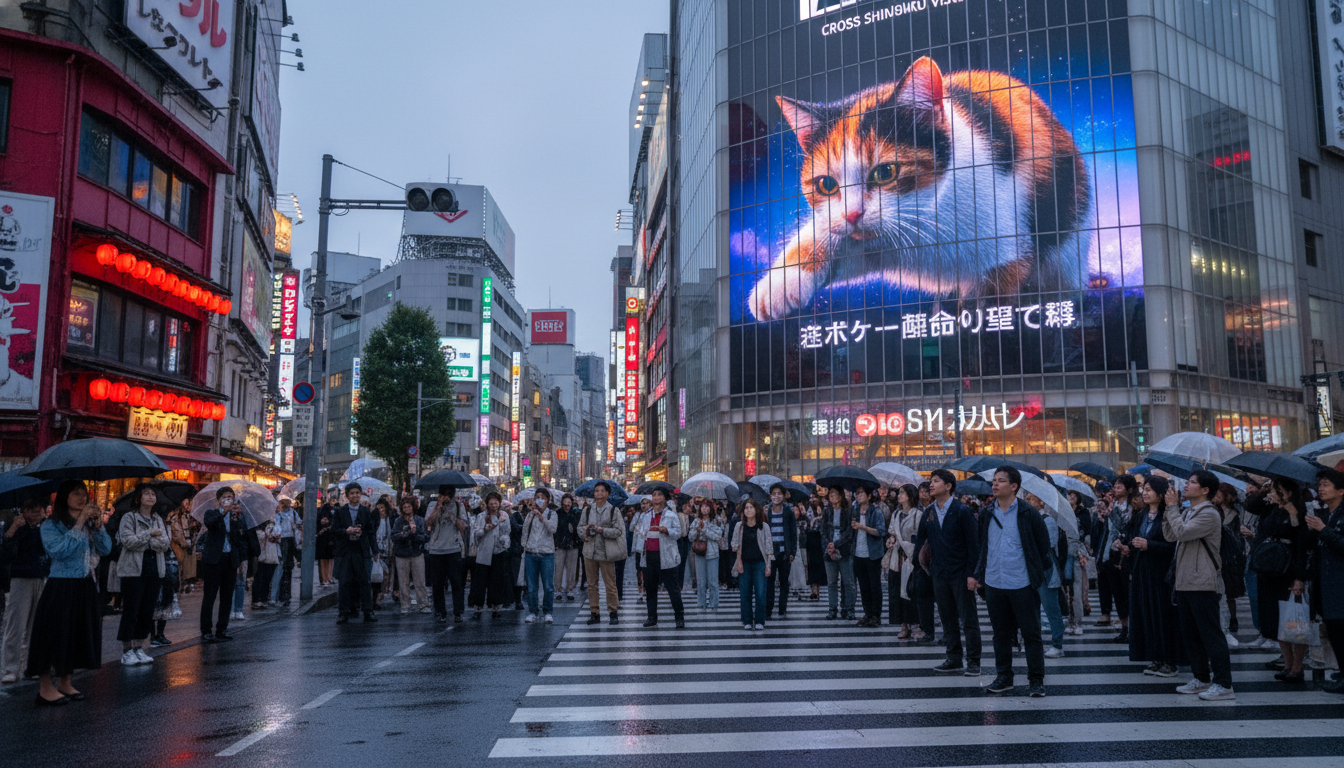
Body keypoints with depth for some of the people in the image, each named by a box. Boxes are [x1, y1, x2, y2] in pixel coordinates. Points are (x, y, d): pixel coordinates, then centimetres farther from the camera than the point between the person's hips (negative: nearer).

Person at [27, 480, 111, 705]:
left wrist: (98, 525, -9)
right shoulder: (51, 525, -6)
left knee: (76, 634, 11)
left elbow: (106, 550, 2)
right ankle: (45, 689, 7)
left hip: (85, 587, 6)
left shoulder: (89, 523, 9)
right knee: (54, 634, -3)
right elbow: (59, 550, -21)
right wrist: (79, 524, -19)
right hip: (60, 587, -6)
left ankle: (65, 683, 23)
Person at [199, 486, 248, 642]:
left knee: (227, 597, 7)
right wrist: (223, 512, -35)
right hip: (214, 559, -4)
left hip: (230, 560, 4)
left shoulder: (236, 516, 11)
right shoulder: (211, 513, 2)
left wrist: (243, 558, 2)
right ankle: (206, 631, 5)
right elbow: (209, 523, -22)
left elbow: (242, 538, 10)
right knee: (209, 596, -2)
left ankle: (222, 629, 15)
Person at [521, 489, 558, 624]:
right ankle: (532, 612, 13)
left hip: (547, 553, -2)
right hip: (531, 553, 2)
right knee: (531, 586, 4)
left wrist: (541, 516, -20)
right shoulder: (530, 514, 11)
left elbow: (553, 529, -11)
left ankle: (547, 612, 11)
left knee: (549, 586, -1)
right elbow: (525, 530, 2)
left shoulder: (552, 514, 5)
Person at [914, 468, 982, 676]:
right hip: (939, 573, 5)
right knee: (947, 618, 11)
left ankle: (973, 662, 10)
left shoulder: (962, 511, -9)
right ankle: (954, 660, 20)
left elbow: (973, 543, -9)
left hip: (961, 573, -5)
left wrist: (971, 573, -13)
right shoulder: (929, 512, 5)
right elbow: (920, 538, 13)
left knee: (968, 619, 2)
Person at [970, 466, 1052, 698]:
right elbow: (979, 546, 14)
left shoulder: (1028, 514, -6)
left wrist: (1035, 572, 1)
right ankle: (1004, 677, 22)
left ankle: (1036, 680, 10)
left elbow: (1044, 546, 1)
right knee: (1001, 633, 12)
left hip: (1023, 585, -4)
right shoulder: (987, 515, 6)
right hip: (994, 584, 4)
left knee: (1031, 633, 2)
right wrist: (976, 574, 8)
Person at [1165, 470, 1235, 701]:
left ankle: (1223, 685, -2)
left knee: (1211, 634, -6)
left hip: (1202, 584, -10)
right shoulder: (1187, 513, 16)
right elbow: (1170, 536, 10)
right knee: (1190, 635, 15)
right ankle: (1201, 679, 25)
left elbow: (1182, 533, -23)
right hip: (1185, 582, 10)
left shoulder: (1209, 514, -13)